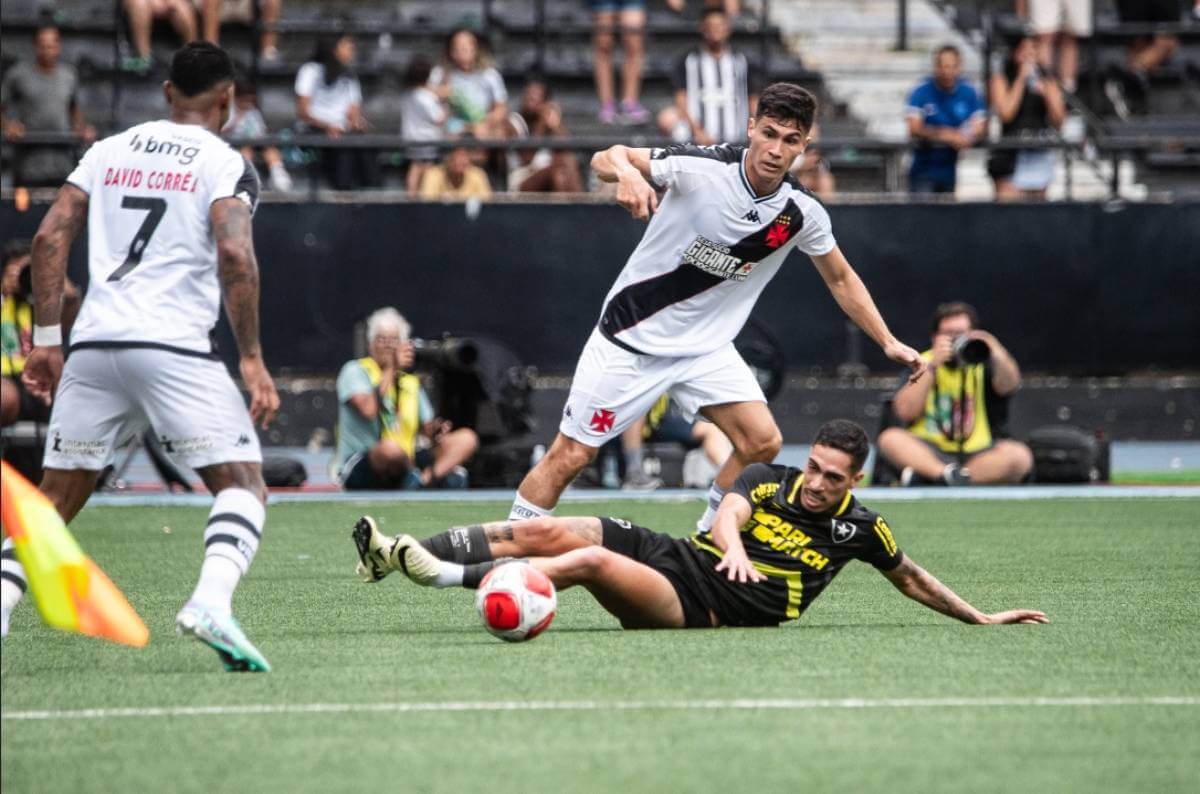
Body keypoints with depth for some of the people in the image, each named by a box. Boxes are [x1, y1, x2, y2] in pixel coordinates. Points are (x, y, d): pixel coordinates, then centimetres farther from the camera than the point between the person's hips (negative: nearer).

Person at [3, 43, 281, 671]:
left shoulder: (109, 151, 18)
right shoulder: (226, 165, 3)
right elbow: (234, 255, -12)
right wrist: (251, 359, -9)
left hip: (93, 343, 5)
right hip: (175, 348, -5)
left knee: (55, 498, 15)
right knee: (243, 485, -1)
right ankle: (210, 601, -26)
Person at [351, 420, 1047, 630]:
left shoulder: (860, 527, 3)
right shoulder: (769, 479, 8)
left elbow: (912, 577, 18)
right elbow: (728, 515, -10)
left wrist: (981, 617, 18)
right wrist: (731, 544, -34)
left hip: (700, 606, -4)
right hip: (665, 553, 4)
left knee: (586, 561, -30)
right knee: (541, 533, -14)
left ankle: (448, 578, -35)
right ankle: (398, 555, -17)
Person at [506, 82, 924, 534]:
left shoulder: (802, 216, -8)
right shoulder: (700, 169, -21)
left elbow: (841, 280, 10)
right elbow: (605, 158, -16)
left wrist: (888, 343, 8)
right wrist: (627, 171, -39)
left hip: (706, 346, 4)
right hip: (631, 338, -4)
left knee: (762, 442, -12)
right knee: (570, 455, -4)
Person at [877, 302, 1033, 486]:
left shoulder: (983, 363, 8)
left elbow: (1009, 385, -15)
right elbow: (905, 412, -6)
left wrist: (997, 353, -36)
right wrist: (932, 366, -11)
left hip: (978, 453, 0)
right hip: (928, 452, 0)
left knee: (1019, 456, -30)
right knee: (890, 438, -27)